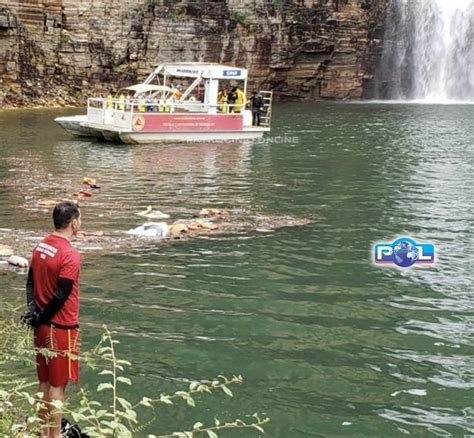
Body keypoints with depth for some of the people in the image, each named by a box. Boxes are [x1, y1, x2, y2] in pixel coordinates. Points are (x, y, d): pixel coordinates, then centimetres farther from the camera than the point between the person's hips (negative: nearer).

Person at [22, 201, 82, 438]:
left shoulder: (40, 246, 4)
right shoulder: (70, 255, -21)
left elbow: (31, 282, 5)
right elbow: (61, 296, -21)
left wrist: (33, 310, -4)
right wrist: (40, 318, -9)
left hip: (43, 326, 8)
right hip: (62, 328, -8)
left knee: (45, 381, 17)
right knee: (57, 384, 2)